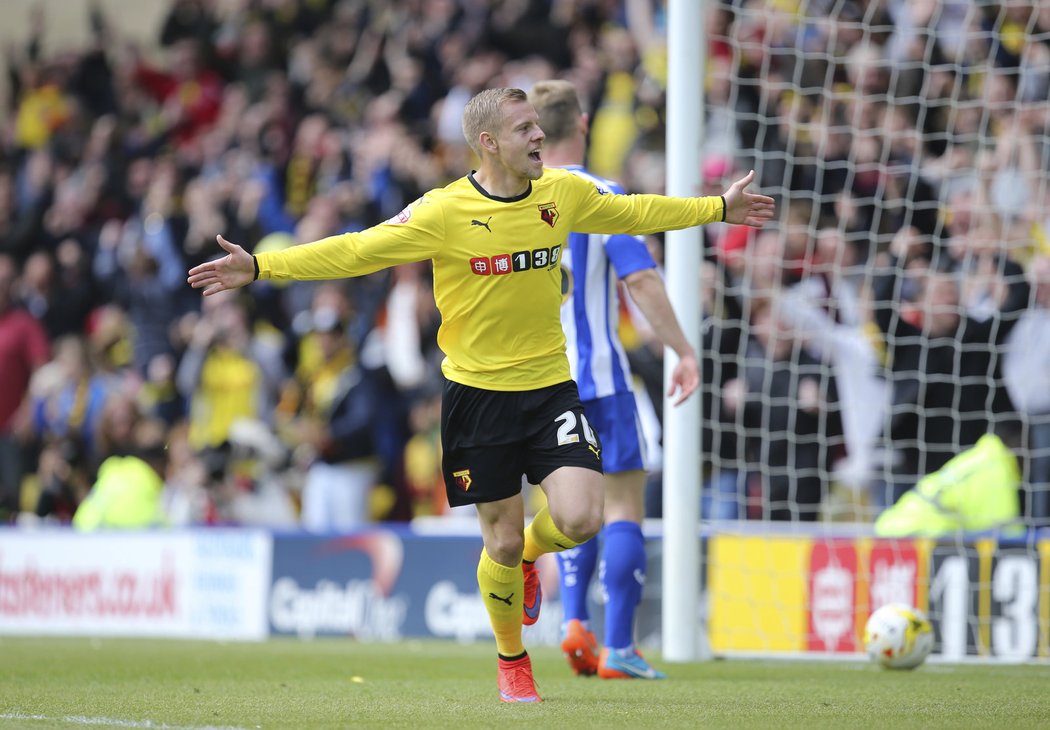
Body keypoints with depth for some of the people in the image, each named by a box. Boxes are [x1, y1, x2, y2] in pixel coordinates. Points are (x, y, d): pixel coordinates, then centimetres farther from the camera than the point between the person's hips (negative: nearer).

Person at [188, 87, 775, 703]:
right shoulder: (445, 212, -14)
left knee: (580, 520, -15)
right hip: (478, 392, -3)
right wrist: (260, 267, -21)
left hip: (550, 384, 3)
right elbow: (356, 251, -14)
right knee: (503, 540, 2)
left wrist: (719, 208, 27)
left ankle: (528, 556, 22)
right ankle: (512, 661, 28)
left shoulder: (565, 193, 0)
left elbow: (633, 213, 18)